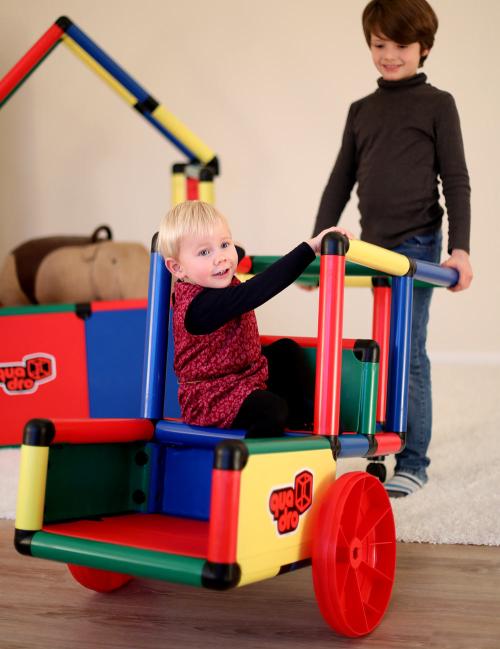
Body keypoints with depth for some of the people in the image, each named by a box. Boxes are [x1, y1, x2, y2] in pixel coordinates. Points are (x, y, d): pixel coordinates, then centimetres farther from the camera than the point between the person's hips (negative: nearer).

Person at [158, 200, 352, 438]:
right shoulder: (201, 305, -32)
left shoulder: (213, 285, -1)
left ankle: (307, 416, 24)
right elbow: (256, 291, -44)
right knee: (271, 409, -32)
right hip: (209, 399, -11)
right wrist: (310, 247, -47)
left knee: (286, 350, 20)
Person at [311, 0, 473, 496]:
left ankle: (412, 464, 0)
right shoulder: (361, 111, 15)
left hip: (416, 243, -5)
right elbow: (340, 181, 17)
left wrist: (460, 248, -9)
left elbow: (456, 181, -1)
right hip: (373, 245, 5)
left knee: (407, 352, -6)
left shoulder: (437, 104, 3)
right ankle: (390, 447, 16)